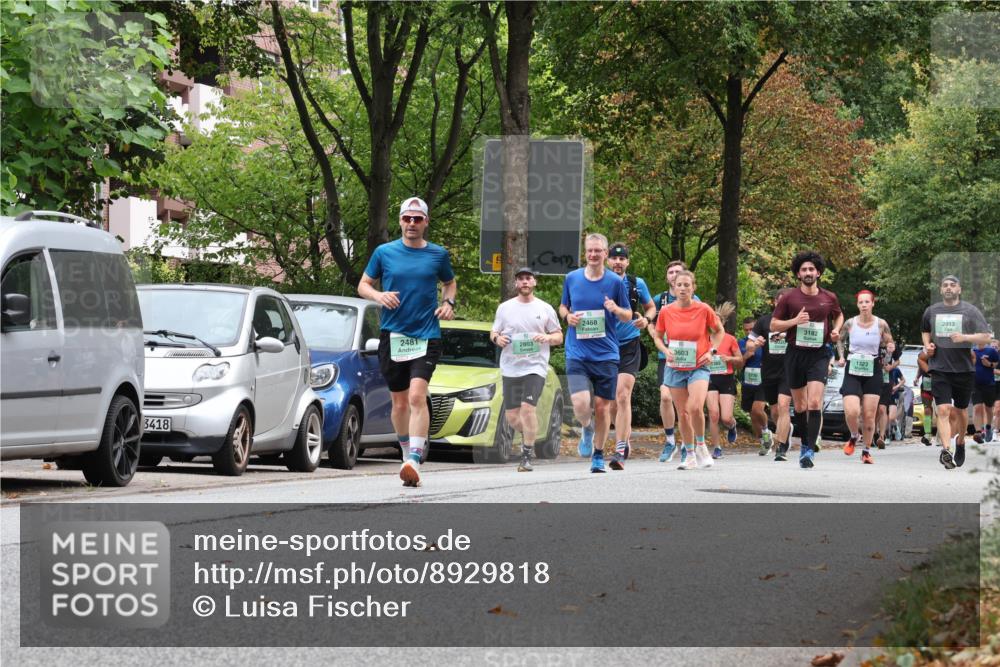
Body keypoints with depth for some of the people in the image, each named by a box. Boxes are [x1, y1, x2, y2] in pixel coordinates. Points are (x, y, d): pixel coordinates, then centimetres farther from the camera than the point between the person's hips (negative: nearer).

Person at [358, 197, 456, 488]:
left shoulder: (438, 255, 6)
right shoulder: (384, 252, 5)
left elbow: (450, 282, 23)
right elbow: (363, 285, 12)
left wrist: (449, 303, 2)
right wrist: (379, 295, -10)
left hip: (427, 336, -2)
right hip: (392, 335, 2)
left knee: (417, 396, -19)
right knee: (400, 403, 9)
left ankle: (414, 462, -27)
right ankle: (407, 455, 28)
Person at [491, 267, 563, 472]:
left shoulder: (545, 309, 6)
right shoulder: (505, 308, 10)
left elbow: (559, 336, 11)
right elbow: (494, 332, 16)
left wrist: (547, 337, -11)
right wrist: (497, 338, -7)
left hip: (535, 367, -3)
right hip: (510, 368, 3)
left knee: (527, 408, -19)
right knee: (512, 415, 3)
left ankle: (527, 456, -11)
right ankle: (528, 436, 36)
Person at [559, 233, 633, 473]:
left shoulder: (615, 282, 0)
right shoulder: (572, 278, 4)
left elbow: (628, 316, 7)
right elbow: (563, 307, 19)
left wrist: (617, 310, -15)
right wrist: (567, 316, -4)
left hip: (606, 354, 0)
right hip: (577, 353, 0)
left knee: (603, 406, 3)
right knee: (580, 403, -16)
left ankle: (598, 456, 21)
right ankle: (587, 430, 18)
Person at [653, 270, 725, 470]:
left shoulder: (703, 310, -6)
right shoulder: (666, 312, -2)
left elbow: (719, 331, 9)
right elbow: (658, 337, 11)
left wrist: (712, 351, -4)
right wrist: (665, 350, -8)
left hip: (698, 367, -2)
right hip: (675, 368, 2)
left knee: (696, 407, -22)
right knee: (683, 413, 6)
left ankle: (700, 445, 3)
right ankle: (690, 455, 20)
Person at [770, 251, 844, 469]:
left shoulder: (829, 298, 5)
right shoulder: (789, 298, 1)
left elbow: (839, 315, 25)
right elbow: (774, 324, 4)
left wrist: (836, 330, 4)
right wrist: (794, 321, -13)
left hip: (818, 354, -1)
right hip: (795, 353, 1)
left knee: (814, 403, -17)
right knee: (799, 406, 11)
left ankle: (809, 451, -20)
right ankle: (805, 444, 31)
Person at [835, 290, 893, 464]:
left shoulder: (881, 324, -3)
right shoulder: (850, 324, -1)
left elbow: (890, 343, 12)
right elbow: (840, 340, 16)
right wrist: (841, 357, 2)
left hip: (873, 371, 0)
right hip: (852, 371, 0)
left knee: (869, 415, 0)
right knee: (851, 412, -15)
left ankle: (866, 451, 15)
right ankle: (854, 437, 17)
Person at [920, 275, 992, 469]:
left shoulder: (970, 311, 0)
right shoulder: (931, 311, 8)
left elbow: (985, 337, -4)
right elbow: (925, 331, 27)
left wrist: (964, 337, -20)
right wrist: (927, 345, 7)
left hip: (963, 368, 0)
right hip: (939, 368, 0)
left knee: (960, 410, 14)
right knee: (943, 410, -15)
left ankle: (960, 442, 39)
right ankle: (946, 451, -23)